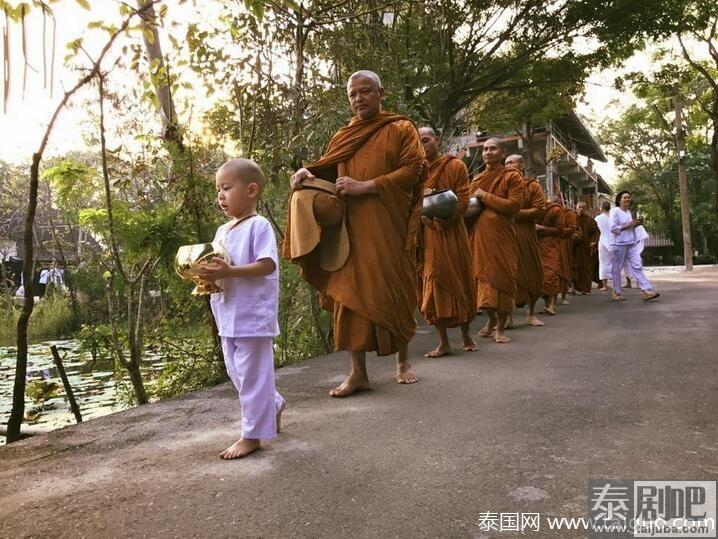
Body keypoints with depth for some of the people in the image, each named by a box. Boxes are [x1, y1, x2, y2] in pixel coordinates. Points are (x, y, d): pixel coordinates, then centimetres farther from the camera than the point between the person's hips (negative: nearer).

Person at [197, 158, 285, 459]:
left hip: (252, 316, -9)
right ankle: (273, 406, 38)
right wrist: (209, 274, -5)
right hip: (228, 316, 9)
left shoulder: (259, 226, -11)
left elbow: (267, 265, -21)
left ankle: (252, 435, 11)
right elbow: (220, 267, 18)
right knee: (236, 372, 18)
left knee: (252, 374, 0)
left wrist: (229, 271, -28)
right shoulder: (222, 231, 14)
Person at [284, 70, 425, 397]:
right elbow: (328, 171, 23)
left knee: (395, 292, 4)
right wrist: (307, 172, -1)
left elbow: (413, 170, -7)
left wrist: (366, 186, -16)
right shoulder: (343, 137, 17)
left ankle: (403, 363, 22)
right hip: (350, 229, 3)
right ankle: (358, 373, 2)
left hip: (389, 227, -3)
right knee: (350, 294, -4)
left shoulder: (401, 129, 5)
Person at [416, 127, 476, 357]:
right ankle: (443, 342, 3)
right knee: (433, 283, -2)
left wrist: (444, 219, -17)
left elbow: (463, 200, -4)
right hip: (426, 235, 2)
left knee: (460, 280, 5)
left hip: (452, 232, -1)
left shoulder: (455, 165, 2)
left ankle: (466, 334, 23)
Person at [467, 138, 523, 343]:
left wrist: (485, 196, -10)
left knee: (502, 279, -4)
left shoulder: (512, 177, 2)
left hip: (501, 236, -5)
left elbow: (514, 206, -11)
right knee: (482, 277, 7)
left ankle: (500, 327, 8)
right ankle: (491, 319, 28)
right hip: (479, 236, 5)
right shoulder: (477, 179, 18)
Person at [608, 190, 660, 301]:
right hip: (619, 244, -6)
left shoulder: (629, 212, 16)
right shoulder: (615, 211, -6)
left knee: (637, 267, -4)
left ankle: (646, 290, -11)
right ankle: (616, 293, 12)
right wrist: (628, 225, -17)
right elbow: (613, 228, -16)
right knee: (617, 269, 2)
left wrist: (636, 224, 6)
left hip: (632, 244, 6)